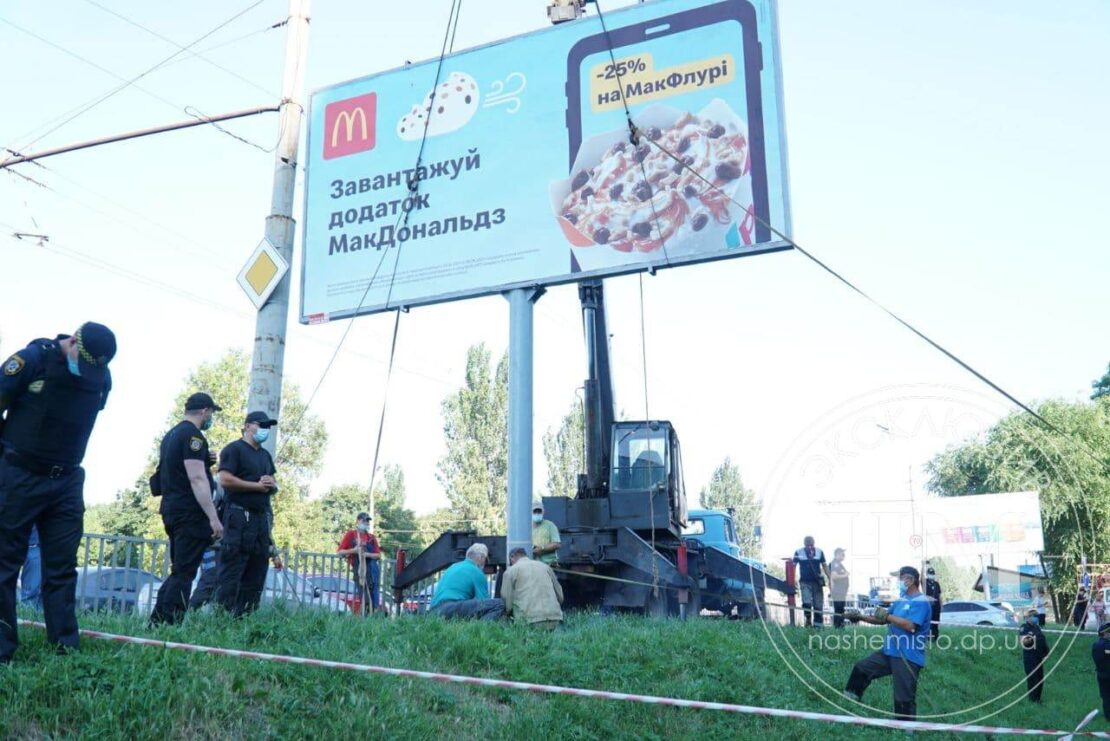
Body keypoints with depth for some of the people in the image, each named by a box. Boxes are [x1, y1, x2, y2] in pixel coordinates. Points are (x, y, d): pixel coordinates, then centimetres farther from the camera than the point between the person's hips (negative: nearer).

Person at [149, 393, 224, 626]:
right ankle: (169, 624, -9)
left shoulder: (170, 435, 19)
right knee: (184, 573, -8)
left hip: (171, 510, 10)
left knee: (178, 571, 15)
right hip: (190, 512, -10)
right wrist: (214, 518, -23)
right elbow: (197, 478, -20)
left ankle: (156, 621, 15)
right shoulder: (193, 436, -12)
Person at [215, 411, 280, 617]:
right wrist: (257, 485, -13)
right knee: (230, 574, -8)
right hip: (239, 517, -8)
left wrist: (272, 484, 2)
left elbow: (274, 485, 26)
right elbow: (225, 480, -14)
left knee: (256, 574, 7)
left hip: (262, 519, 8)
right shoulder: (234, 449, -2)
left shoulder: (266, 455, 22)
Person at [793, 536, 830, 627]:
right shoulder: (798, 552, -2)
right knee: (806, 603, -16)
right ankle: (808, 619, 9)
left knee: (819, 605, 2)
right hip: (805, 582, -2)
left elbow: (824, 566, 11)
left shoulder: (819, 552, 4)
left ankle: (818, 624, 11)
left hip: (817, 582, 2)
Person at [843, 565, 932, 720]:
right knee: (861, 668, 12)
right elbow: (882, 620, 17)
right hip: (890, 652, 9)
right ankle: (851, 698, 26)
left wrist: (887, 616, -17)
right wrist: (861, 617, 9)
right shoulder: (900, 601, 14)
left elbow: (910, 626, -25)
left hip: (908, 658, -9)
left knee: (904, 698, -3)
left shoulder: (921, 602, -14)